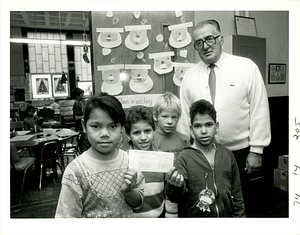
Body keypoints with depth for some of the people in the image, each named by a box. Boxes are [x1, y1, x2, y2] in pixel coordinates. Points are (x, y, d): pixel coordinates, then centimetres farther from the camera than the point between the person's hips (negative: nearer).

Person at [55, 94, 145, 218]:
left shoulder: (129, 161, -18)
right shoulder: (76, 171, -26)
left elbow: (138, 203, -7)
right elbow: (69, 216, -16)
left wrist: (128, 191, -24)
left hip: (129, 217, 2)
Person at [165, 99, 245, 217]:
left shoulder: (227, 154, -2)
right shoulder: (185, 157, -14)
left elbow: (236, 192, 7)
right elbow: (175, 197, -19)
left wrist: (239, 214, 7)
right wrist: (177, 187, -38)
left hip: (225, 213, 3)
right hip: (193, 214, -3)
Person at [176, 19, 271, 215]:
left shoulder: (247, 67, -4)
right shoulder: (190, 75, 3)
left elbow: (259, 111, -4)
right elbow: (184, 116, 4)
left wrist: (256, 150, -5)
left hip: (239, 152, -1)